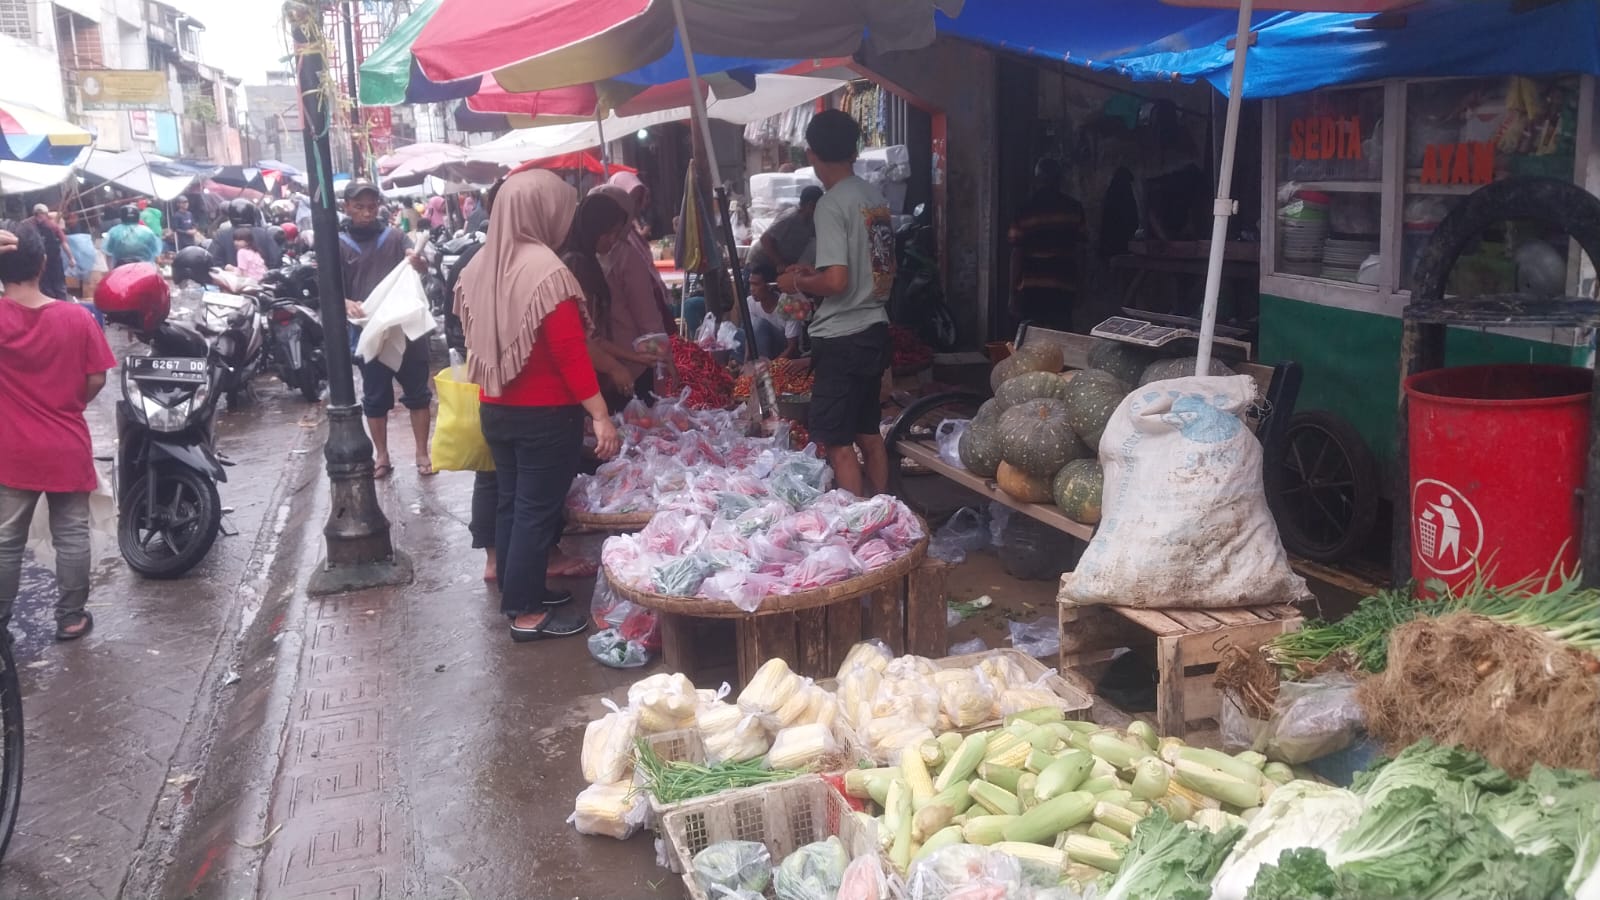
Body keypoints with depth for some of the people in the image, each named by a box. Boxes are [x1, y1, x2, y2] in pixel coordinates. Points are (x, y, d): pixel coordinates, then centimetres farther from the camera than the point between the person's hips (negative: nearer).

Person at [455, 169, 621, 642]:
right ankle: (527, 611, 9)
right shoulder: (545, 270, -20)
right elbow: (571, 352, -21)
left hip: (495, 409, 8)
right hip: (545, 414, -8)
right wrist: (601, 416, -18)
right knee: (538, 509, 1)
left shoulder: (479, 267, 5)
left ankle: (514, 591, 29)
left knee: (510, 502, 17)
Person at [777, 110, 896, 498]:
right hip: (875, 330, 8)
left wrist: (797, 282, -3)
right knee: (868, 434, 17)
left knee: (837, 444, -1)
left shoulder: (831, 204, -16)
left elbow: (836, 281, -22)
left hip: (841, 338, -8)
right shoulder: (876, 198, 8)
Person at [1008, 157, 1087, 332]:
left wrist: (1014, 290, 0)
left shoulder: (1026, 210, -6)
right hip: (1063, 287, 2)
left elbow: (1017, 252, -7)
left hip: (1032, 289, -2)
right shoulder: (1074, 208, 2)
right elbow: (1079, 247, 5)